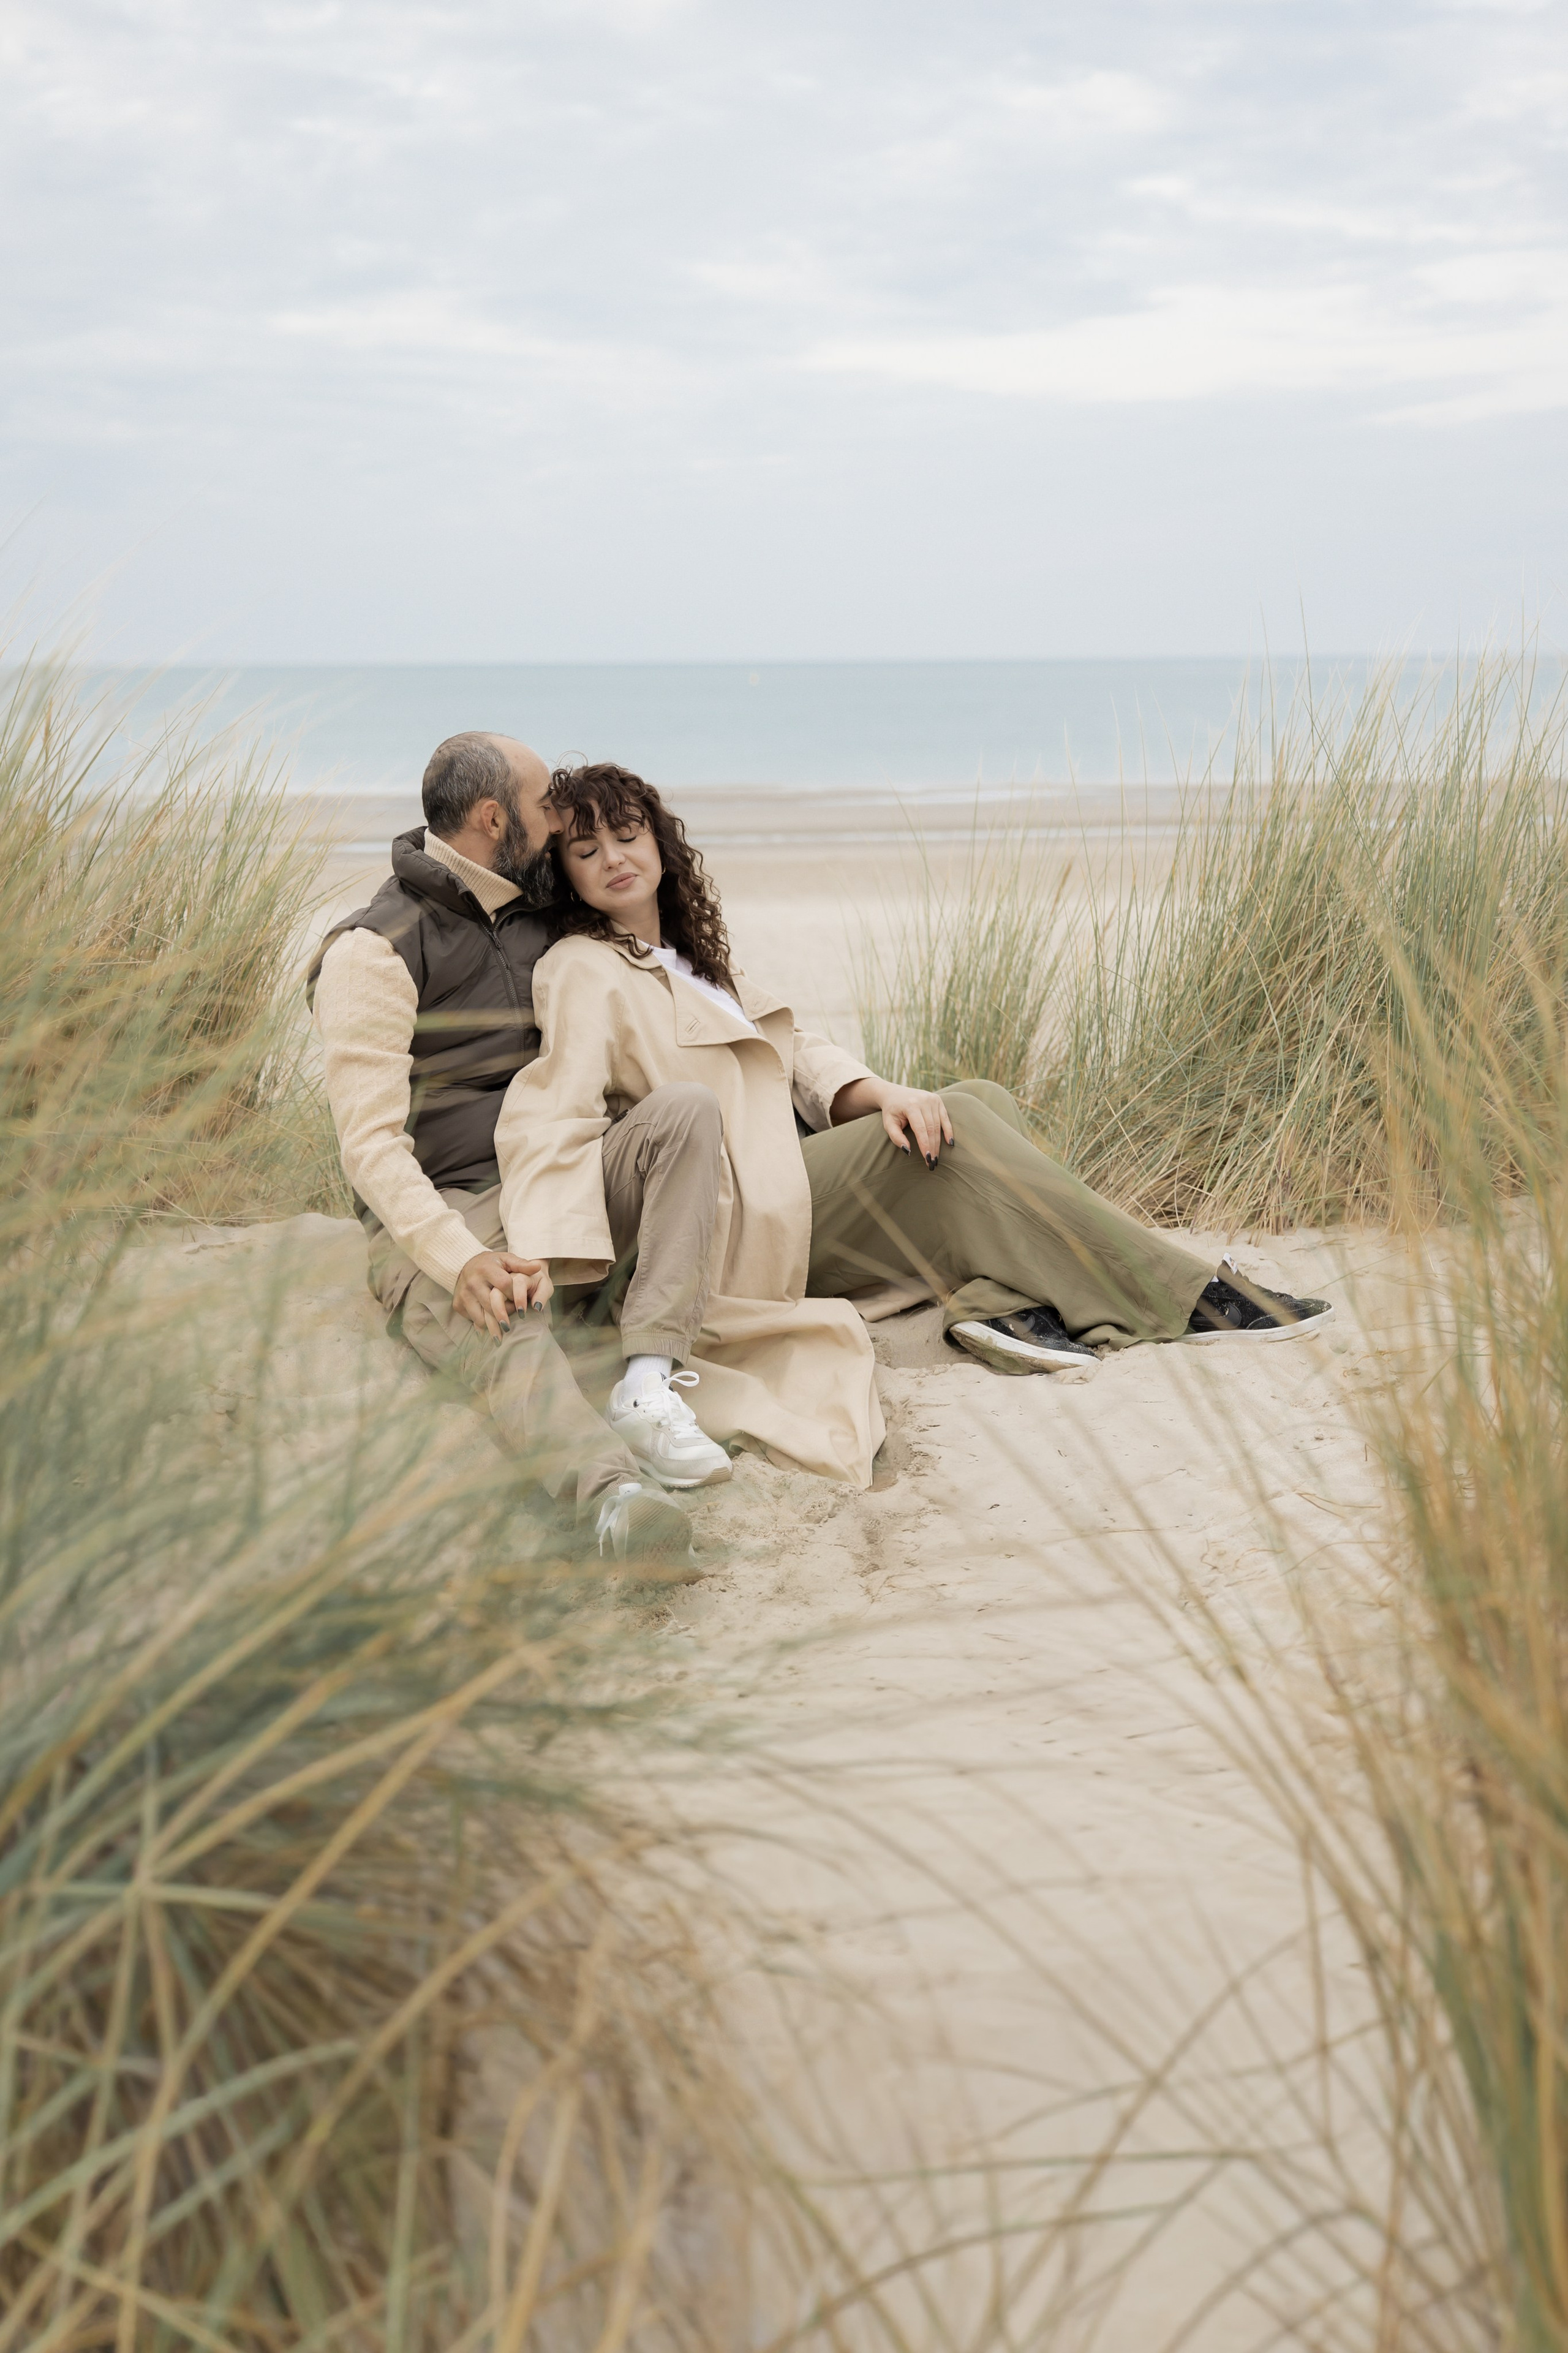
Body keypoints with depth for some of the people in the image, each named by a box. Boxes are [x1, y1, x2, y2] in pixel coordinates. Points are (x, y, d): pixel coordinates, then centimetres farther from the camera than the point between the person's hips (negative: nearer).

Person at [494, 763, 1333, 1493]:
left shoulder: (689, 955, 20)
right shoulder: (580, 976, -8)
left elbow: (793, 1051, 14)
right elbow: (555, 1122, -22)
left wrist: (879, 1094, -8)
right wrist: (558, 1269, -36)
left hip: (791, 1171, 9)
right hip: (733, 1221, -9)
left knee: (982, 1101, -5)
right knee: (960, 1128, -18)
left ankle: (1003, 1300, -26)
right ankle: (1189, 1298, -16)